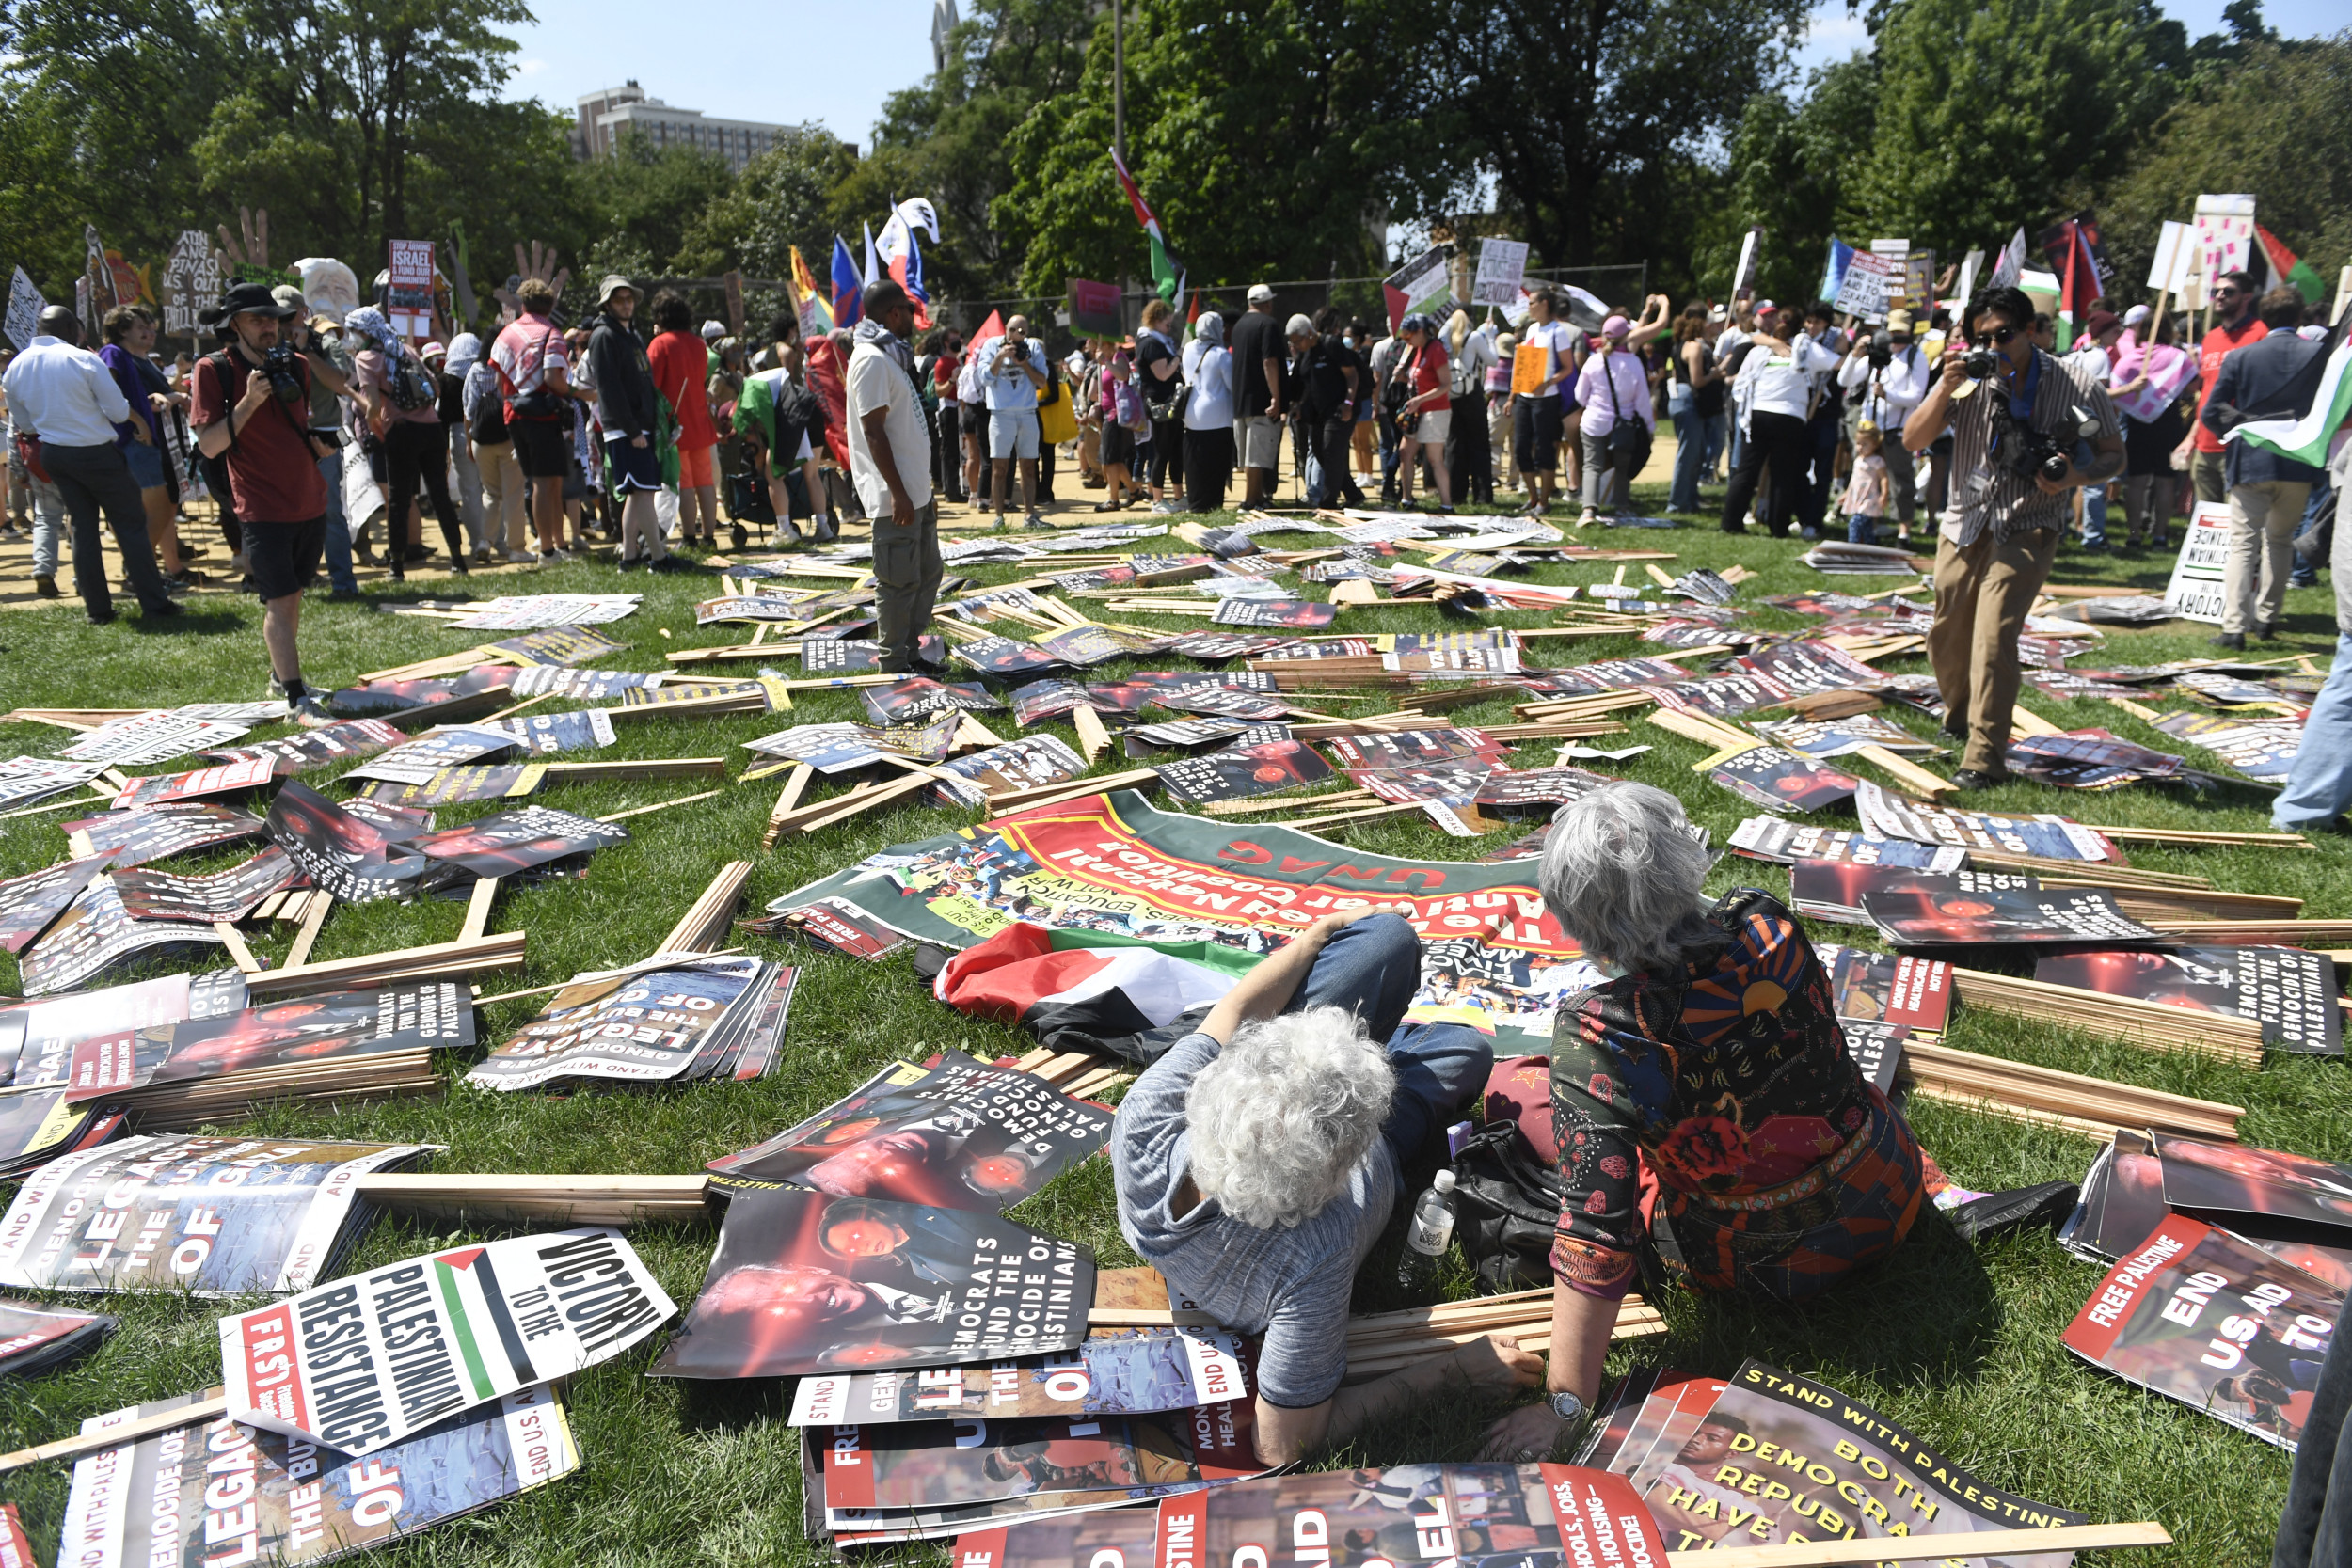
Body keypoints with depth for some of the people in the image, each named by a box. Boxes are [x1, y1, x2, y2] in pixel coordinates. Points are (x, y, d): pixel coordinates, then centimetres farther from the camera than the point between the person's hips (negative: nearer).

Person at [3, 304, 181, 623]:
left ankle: (97, 608, 13)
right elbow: (119, 411, -14)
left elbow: (22, 423, 12)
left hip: (52, 454, 5)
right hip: (96, 453, -5)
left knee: (83, 527, 13)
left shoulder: (16, 367, 3)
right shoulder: (84, 360, -14)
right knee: (130, 525, 2)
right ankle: (154, 602, 1)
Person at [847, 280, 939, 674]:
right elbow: (873, 430, -19)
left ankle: (912, 652, 26)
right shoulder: (872, 360, -13)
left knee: (927, 575, 16)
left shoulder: (892, 356, 18)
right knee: (899, 582, -4)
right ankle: (896, 667, 4)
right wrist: (898, 492, -22)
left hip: (915, 491, 10)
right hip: (895, 496, -10)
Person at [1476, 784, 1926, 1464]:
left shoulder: (1596, 1038, -32)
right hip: (1890, 1196, 5)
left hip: (1768, 1262, -4)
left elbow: (1596, 1228, -31)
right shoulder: (1765, 922, -17)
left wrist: (1565, 1404, -23)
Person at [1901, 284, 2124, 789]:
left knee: (1993, 637, -18)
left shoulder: (2076, 385, -7)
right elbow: (1913, 440, -6)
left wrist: (2076, 476, -19)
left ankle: (1986, 757, -12)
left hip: (2026, 529, -3)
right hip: (1965, 525, 4)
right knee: (1947, 639, 12)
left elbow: (2114, 455, 2)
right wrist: (1945, 388, -21)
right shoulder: (1968, 378, -1)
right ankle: (1959, 719, 41)